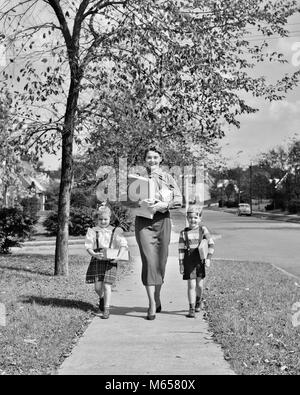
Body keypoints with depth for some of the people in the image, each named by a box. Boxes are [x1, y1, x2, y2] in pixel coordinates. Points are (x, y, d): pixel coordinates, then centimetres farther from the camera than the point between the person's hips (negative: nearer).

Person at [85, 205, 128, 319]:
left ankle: (106, 309, 1)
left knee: (107, 285, -8)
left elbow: (123, 245, -3)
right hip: (97, 260, 1)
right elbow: (88, 246, -2)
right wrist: (94, 254, -21)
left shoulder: (115, 231, 3)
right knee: (97, 286, 2)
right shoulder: (92, 231, 4)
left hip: (110, 261, -1)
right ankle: (101, 299, 35)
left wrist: (118, 256, -17)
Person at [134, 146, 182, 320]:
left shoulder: (167, 177, 11)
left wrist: (164, 204, -14)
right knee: (149, 260, -11)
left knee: (161, 261, 5)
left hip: (162, 219, 1)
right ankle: (152, 304, -12)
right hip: (143, 220, -1)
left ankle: (157, 297, 26)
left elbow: (179, 199, 3)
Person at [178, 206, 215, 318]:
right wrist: (181, 264, -2)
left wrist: (208, 258, -8)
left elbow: (211, 244, 1)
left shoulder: (203, 230, 0)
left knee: (199, 284, 10)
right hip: (189, 261, -1)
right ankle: (191, 308, 4)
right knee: (191, 285, -5)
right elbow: (181, 249, 1)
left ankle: (199, 300, 40)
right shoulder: (184, 233, -1)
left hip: (200, 260, 1)